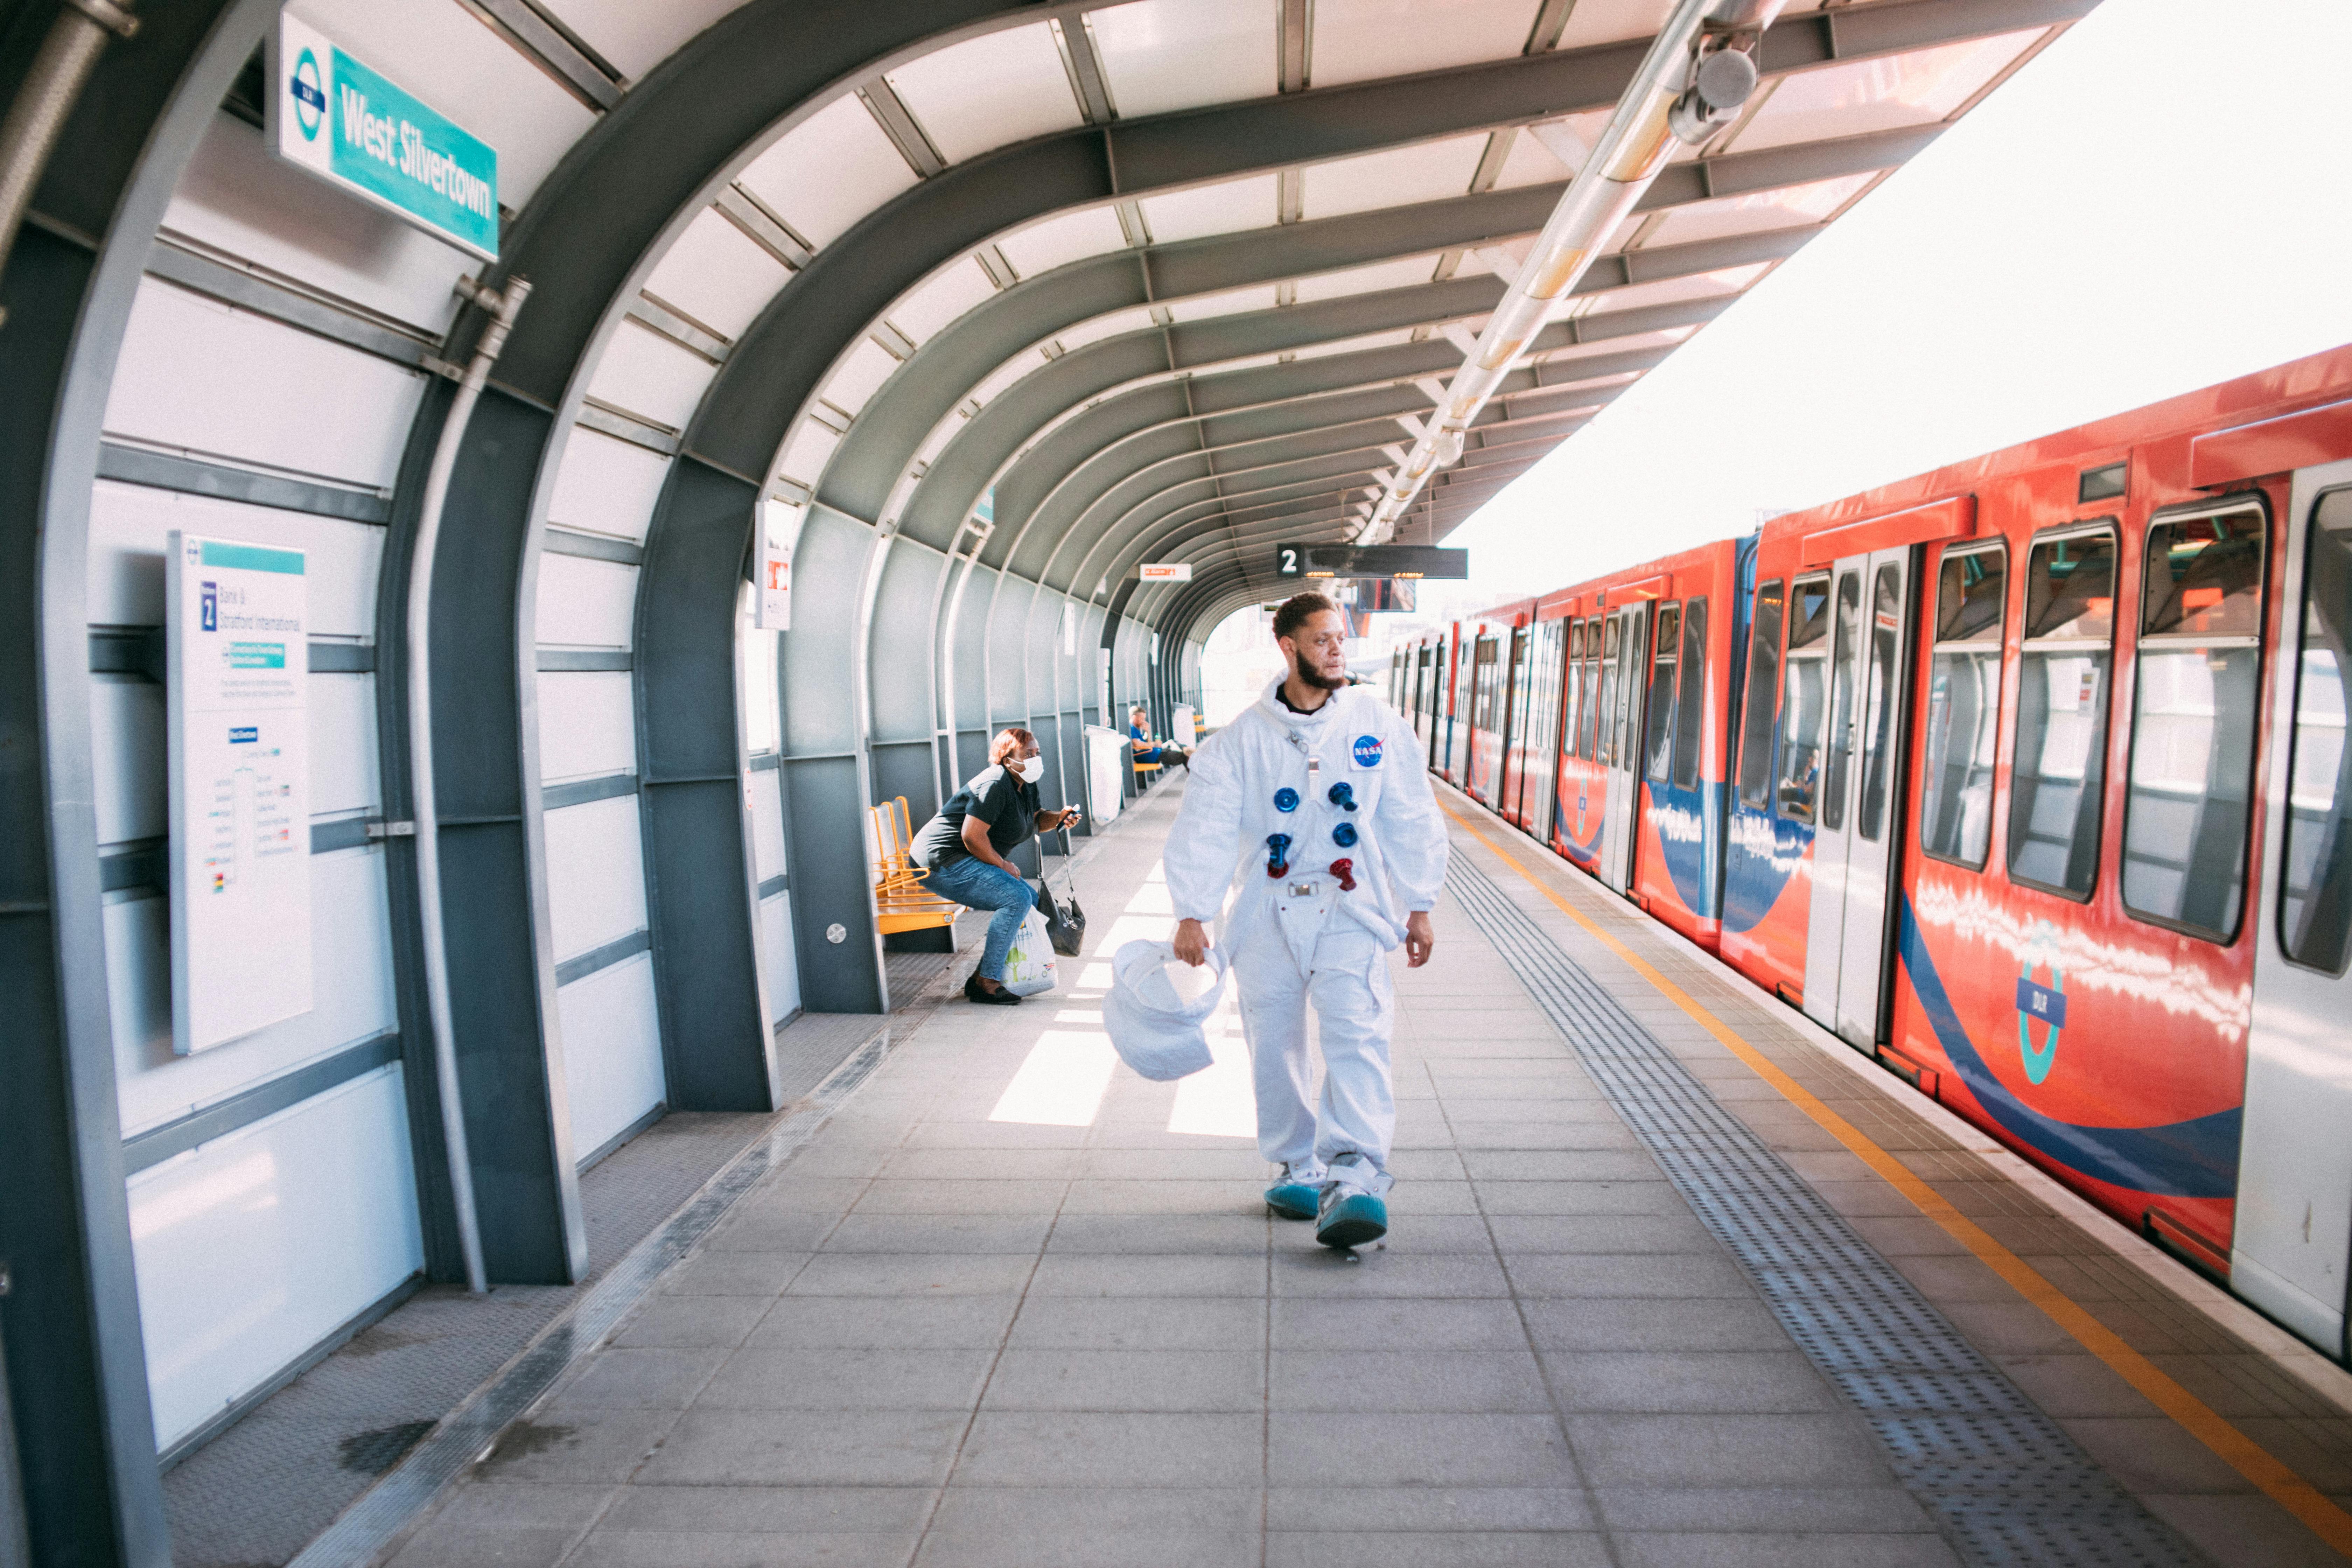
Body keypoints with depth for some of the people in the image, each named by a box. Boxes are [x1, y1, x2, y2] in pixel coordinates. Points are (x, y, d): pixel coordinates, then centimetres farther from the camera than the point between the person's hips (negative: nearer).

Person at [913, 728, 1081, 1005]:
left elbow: (1036, 820, 19)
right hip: (943, 861, -11)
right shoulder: (995, 784, -20)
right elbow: (972, 836, -25)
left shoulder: (1026, 786, 11)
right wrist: (1003, 865, -14)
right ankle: (987, 983, -19)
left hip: (968, 864, 11)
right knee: (1017, 898, -23)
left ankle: (980, 979, 8)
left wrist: (1059, 817, -2)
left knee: (1032, 902, 9)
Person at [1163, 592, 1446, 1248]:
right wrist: (1192, 916, -6)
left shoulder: (1379, 724, 4)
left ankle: (1355, 1177, -24)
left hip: (1351, 910, -1)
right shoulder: (1241, 739, 0)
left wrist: (1419, 908, 10)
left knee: (1357, 1035, -18)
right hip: (1268, 914, 1)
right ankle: (1298, 1168, 23)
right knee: (1275, 1047, 7)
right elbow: (1203, 828, -1)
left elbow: (1412, 821, 10)